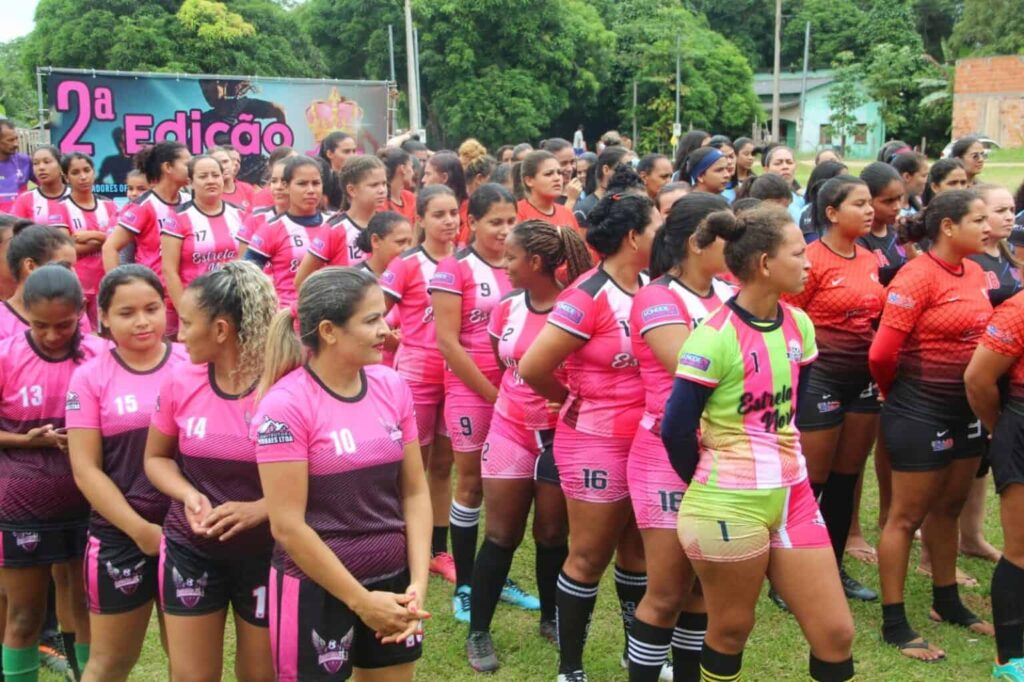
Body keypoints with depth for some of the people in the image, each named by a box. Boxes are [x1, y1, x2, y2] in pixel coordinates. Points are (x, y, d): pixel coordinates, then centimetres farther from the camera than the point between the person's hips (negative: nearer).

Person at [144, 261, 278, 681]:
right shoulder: (179, 382, -6)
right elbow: (157, 458, 9)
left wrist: (259, 509, -25)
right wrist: (188, 495, -11)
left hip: (266, 553, -3)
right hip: (190, 549, 3)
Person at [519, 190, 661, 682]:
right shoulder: (587, 297, -19)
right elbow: (532, 368, -21)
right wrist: (574, 401, -4)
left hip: (647, 441, 7)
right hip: (597, 443, -7)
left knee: (638, 548, 19)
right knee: (590, 557, 5)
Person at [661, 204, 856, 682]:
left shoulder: (799, 325, 4)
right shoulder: (715, 336, -19)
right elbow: (675, 429, -14)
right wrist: (712, 483, 2)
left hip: (793, 496, 7)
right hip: (729, 507, -7)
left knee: (835, 633, 9)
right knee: (730, 632, 11)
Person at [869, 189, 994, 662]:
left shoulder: (975, 272, 6)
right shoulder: (917, 276, -19)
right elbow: (882, 353, -21)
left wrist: (982, 397, 13)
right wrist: (898, 393, -3)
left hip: (966, 409, 8)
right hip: (920, 413, -8)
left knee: (948, 508, 20)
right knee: (907, 516, 2)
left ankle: (947, 603, 36)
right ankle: (894, 624, 12)